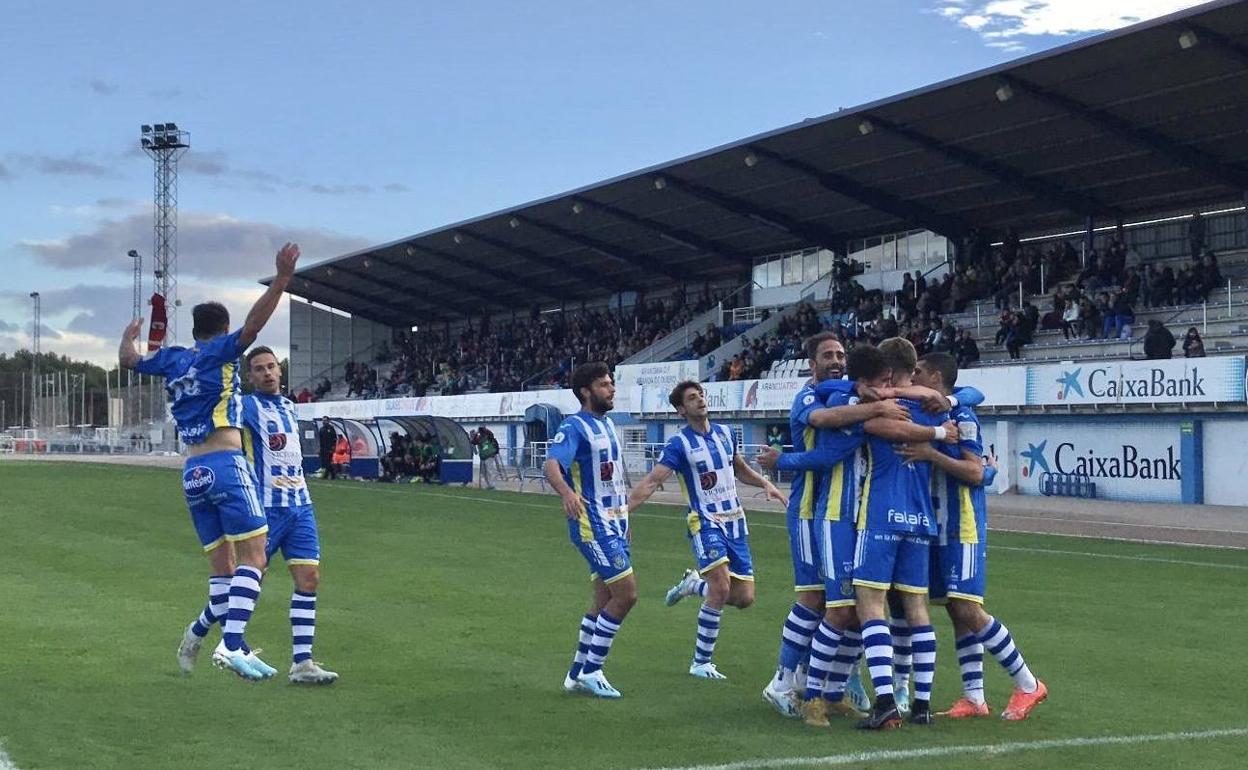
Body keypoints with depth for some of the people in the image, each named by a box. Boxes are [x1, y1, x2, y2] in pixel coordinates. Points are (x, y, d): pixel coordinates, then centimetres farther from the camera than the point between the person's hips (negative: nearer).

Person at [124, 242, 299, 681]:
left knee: (223, 568, 14)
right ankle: (232, 645, -24)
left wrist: (129, 336, 55)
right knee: (253, 556, -12)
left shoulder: (171, 357, 18)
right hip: (227, 464, -7)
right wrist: (281, 280, -19)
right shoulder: (221, 350, 2)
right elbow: (253, 324, -15)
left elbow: (127, 360, 35)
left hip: (192, 473, 7)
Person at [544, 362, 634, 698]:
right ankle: (591, 672, -3)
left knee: (604, 601, 10)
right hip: (592, 525, -9)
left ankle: (578, 674, 19)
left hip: (614, 523, 9)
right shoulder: (574, 427, -12)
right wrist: (567, 492, -49)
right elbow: (551, 465, -28)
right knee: (626, 593, -13)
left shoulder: (607, 424, 15)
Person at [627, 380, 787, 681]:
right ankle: (701, 663, -7)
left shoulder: (725, 432, 9)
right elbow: (652, 481, -15)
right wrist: (622, 510, -25)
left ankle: (694, 584, 29)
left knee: (744, 598, 1)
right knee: (721, 588, -22)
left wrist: (765, 484, 10)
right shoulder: (680, 443, -8)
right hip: (706, 522, -6)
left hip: (735, 522, 6)